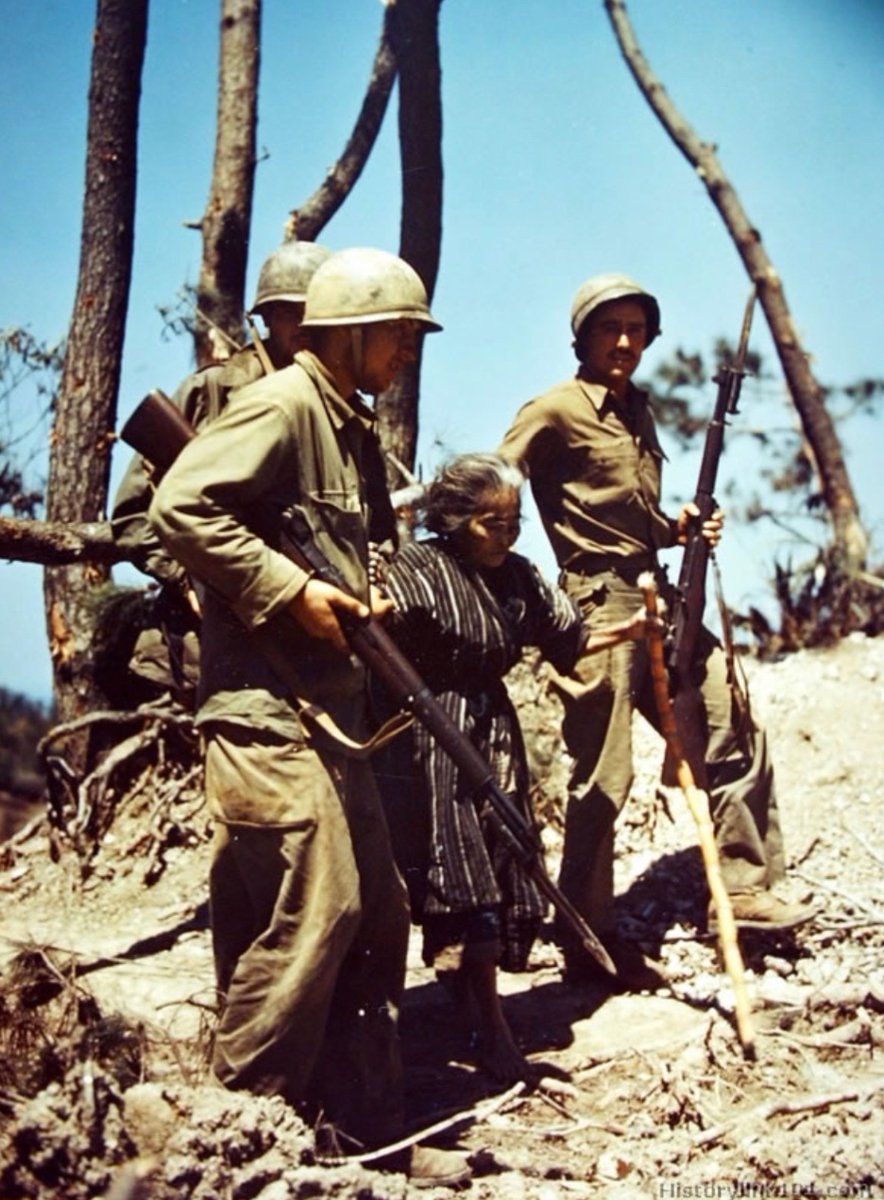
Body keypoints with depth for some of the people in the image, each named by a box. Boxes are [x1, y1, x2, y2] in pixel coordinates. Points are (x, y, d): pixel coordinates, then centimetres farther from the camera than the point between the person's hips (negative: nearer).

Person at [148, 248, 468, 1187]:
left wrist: (369, 595, 7)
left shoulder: (355, 429, 19)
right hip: (266, 710, -10)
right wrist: (293, 591, -19)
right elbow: (179, 508, -20)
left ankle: (363, 1131, 20)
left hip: (330, 708, 10)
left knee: (378, 915, 11)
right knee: (313, 908, -11)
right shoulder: (282, 404, -9)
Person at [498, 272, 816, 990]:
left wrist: (681, 529, 6)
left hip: (659, 599, 8)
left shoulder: (638, 412, 18)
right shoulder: (555, 411, -5)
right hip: (600, 602, -8)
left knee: (734, 731, 7)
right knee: (604, 777, -4)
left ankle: (743, 889, 17)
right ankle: (591, 943, 6)